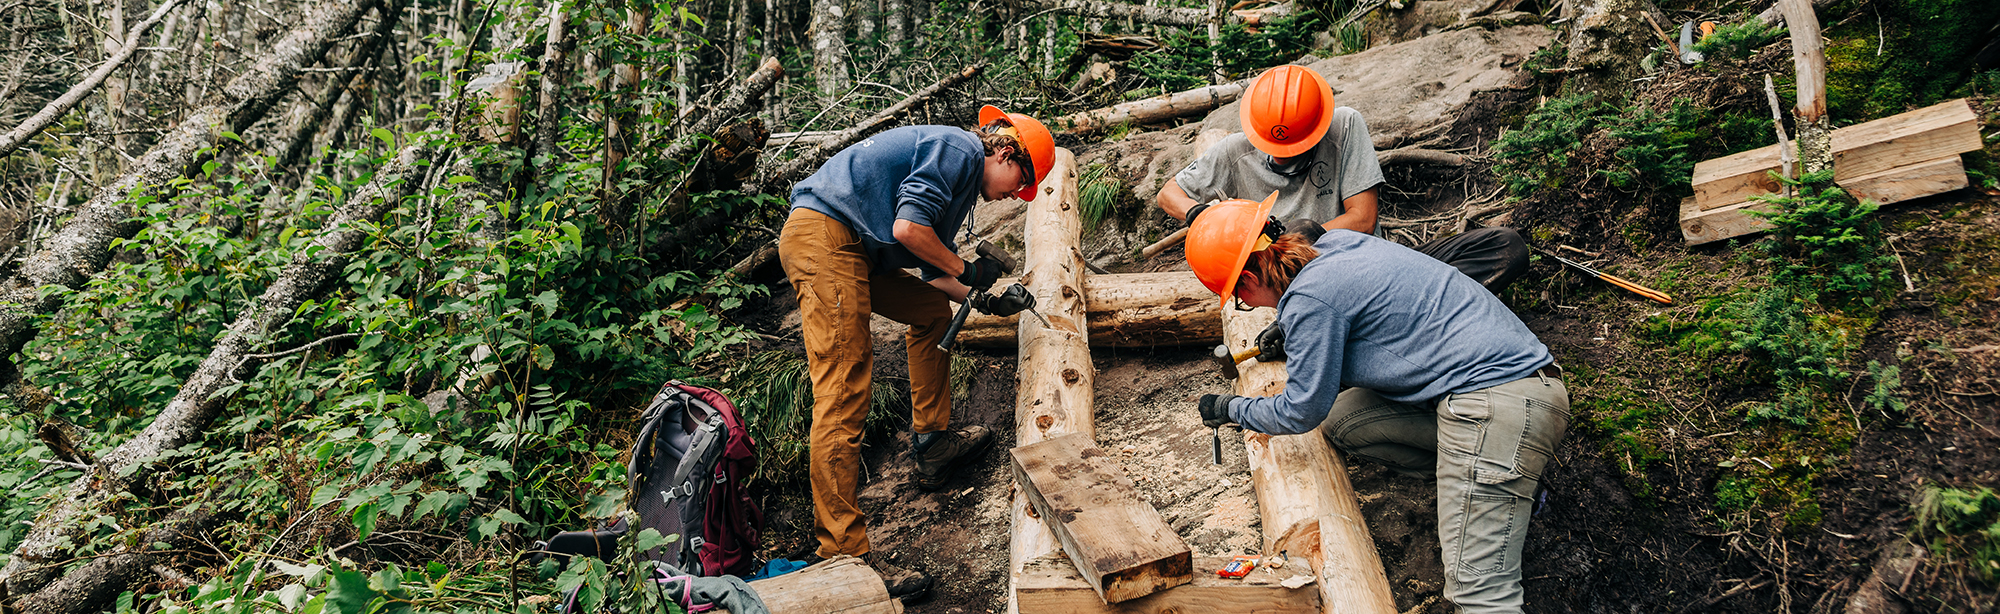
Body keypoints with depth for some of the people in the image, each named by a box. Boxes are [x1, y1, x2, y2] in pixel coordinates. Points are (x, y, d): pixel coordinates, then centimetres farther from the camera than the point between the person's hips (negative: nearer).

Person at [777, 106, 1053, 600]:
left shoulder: (961, 178, 26)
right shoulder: (960, 149, -5)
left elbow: (934, 275, 27)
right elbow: (908, 227, -18)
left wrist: (987, 300, 22)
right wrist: (967, 271, -5)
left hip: (852, 247, 11)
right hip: (824, 232, -11)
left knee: (933, 312, 24)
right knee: (843, 391, -15)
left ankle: (931, 443, 31)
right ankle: (842, 554, -16)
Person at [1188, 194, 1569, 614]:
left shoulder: (1310, 298, -13)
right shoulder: (1335, 244, 14)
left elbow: (1301, 413, -4)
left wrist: (1229, 409, 12)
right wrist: (1294, 336, 46)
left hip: (1497, 396, -10)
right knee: (1339, 420, 13)